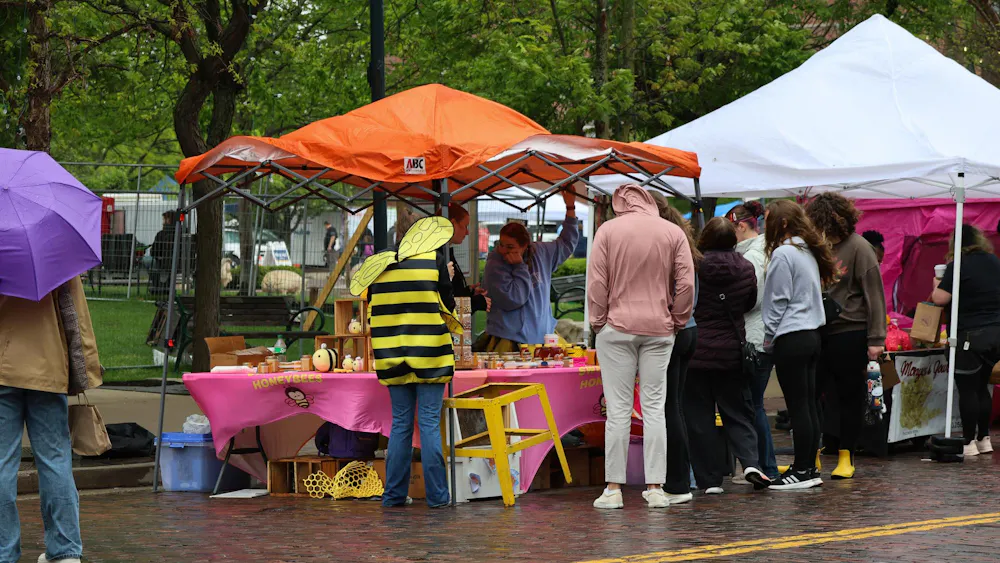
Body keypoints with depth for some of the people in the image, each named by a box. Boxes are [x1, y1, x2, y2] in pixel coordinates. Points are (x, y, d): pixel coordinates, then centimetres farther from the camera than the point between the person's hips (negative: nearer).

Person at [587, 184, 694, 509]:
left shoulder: (608, 230, -1)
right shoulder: (673, 232, 3)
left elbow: (596, 281, -5)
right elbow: (686, 283, 1)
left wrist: (598, 321, 4)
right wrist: (678, 321, 11)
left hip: (617, 328, -2)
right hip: (659, 330, 2)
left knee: (618, 409, 0)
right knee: (654, 408, 5)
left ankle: (614, 488, 1)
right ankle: (655, 488, 4)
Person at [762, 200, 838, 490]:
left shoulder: (783, 253, -12)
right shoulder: (809, 252, 14)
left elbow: (778, 301, -12)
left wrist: (769, 338, -2)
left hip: (791, 338, -9)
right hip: (812, 334, 9)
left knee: (797, 407, -5)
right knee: (809, 404, 10)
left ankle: (802, 471, -1)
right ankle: (809, 468, 15)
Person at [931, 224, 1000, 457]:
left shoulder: (958, 266, -11)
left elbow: (940, 298, -13)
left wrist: (937, 285, 6)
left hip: (971, 335, -7)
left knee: (967, 389, -1)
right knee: (981, 387, 15)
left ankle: (969, 442, -1)